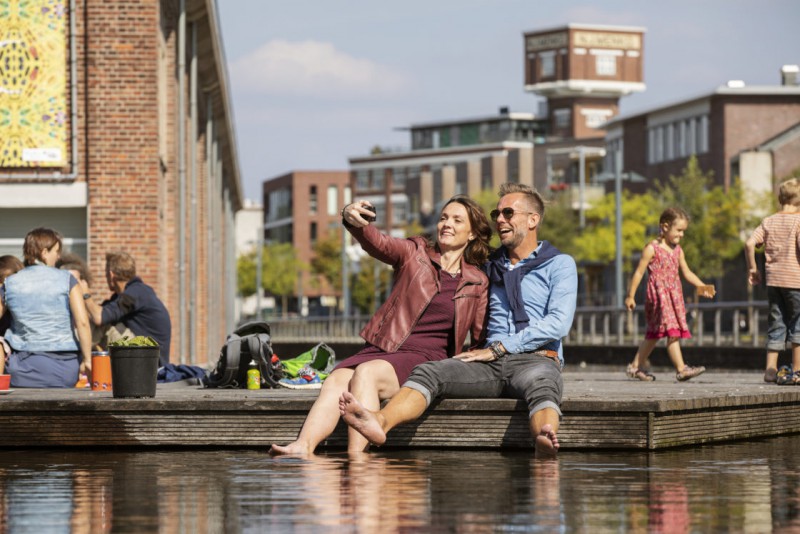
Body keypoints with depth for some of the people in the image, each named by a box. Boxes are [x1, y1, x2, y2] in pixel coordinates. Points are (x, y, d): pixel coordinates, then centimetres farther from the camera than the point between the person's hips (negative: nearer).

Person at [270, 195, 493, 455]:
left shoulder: (477, 284, 12)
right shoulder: (415, 252, 11)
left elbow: (484, 337, 16)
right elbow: (378, 243, -9)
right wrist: (353, 220, -31)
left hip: (426, 358, -2)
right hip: (382, 348, 2)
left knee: (366, 373, -32)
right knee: (336, 379, -28)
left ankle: (355, 459, -44)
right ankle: (303, 446, -49)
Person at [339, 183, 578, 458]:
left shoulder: (559, 265, 8)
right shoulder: (491, 267, 26)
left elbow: (559, 323, -7)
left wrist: (497, 348, -10)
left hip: (536, 360, -4)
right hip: (491, 363, 5)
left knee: (541, 384, -42)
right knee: (429, 372, -24)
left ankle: (545, 443, -75)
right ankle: (380, 422, -52)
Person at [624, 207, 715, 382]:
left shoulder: (677, 250, 15)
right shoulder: (652, 248, -7)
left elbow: (686, 272, 17)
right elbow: (639, 272, -6)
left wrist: (701, 286, 2)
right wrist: (630, 296, -6)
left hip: (674, 296, 8)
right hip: (658, 296, -8)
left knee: (654, 335, 12)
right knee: (672, 333, -16)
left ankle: (636, 366, 22)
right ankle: (681, 369, -20)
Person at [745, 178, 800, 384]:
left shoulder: (768, 222, 9)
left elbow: (750, 243, 1)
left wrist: (752, 268, 11)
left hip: (773, 280, 5)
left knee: (776, 324, 11)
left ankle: (771, 369, 7)